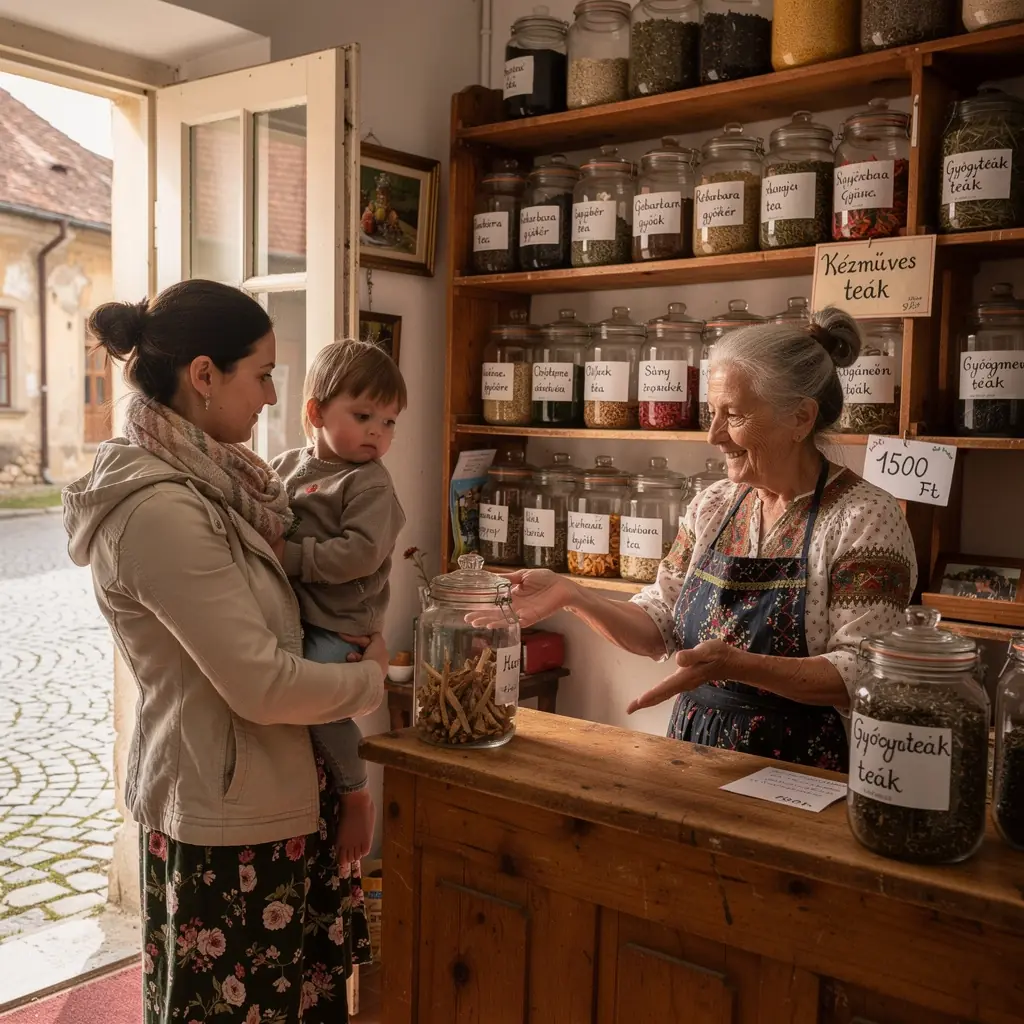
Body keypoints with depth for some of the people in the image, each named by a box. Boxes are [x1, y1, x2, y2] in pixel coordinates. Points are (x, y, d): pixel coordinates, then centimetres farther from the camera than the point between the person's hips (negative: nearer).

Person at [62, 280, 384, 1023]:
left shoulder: (203, 480, 4)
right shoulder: (159, 509, -25)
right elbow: (261, 685, -24)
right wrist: (371, 680, -7)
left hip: (266, 789, 8)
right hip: (227, 812, -8)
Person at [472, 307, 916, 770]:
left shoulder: (865, 517, -10)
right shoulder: (712, 506, 8)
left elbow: (862, 675, -16)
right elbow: (660, 626, 10)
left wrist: (736, 664, -28)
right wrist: (571, 596, -5)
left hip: (796, 769, -4)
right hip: (694, 753, 5)